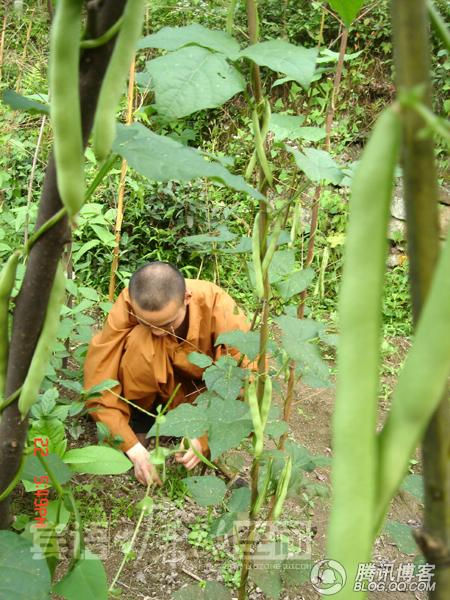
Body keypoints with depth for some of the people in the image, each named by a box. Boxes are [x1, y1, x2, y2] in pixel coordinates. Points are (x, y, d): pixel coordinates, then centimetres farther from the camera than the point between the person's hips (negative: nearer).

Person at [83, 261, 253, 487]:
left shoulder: (218, 307, -33)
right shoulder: (127, 305, -31)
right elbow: (99, 378, -29)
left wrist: (207, 437, -35)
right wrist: (134, 448, -33)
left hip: (206, 388, 0)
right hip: (159, 386, 0)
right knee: (140, 340, -34)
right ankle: (137, 419, -10)